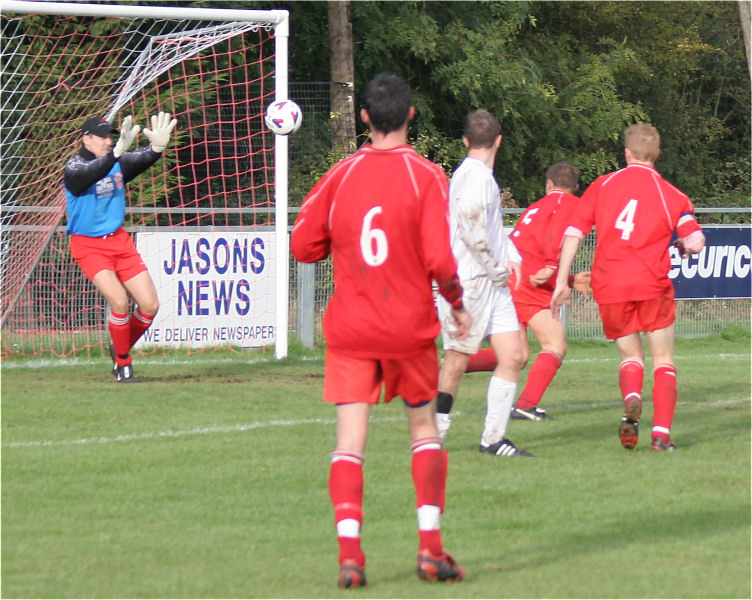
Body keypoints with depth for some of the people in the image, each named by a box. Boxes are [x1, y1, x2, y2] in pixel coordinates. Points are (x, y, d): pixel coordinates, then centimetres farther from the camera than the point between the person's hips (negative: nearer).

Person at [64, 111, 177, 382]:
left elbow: (140, 161, -16)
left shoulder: (118, 162, 4)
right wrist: (117, 152, -49)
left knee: (149, 304, -2)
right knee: (119, 301, -21)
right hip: (88, 246, -6)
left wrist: (157, 147, -38)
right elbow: (91, 174, -34)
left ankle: (122, 349, 23)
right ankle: (123, 363, -2)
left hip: (119, 240, 6)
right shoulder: (74, 167, -11)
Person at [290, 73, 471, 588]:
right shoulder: (425, 177, -8)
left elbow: (304, 245, 2)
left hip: (349, 329, 1)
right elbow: (440, 260, -14)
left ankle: (349, 551, -16)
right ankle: (430, 548, 9)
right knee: (424, 429, 16)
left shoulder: (341, 175, -1)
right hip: (409, 328, -1)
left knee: (351, 439, -1)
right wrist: (458, 305, 3)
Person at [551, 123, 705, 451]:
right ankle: (662, 433, -3)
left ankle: (631, 400, -17)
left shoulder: (602, 185, 8)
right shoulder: (670, 194, 4)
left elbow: (573, 233, 4)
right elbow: (695, 242, -3)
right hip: (651, 284, -2)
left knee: (630, 356, 16)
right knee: (663, 359, 10)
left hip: (609, 288, 2)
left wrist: (562, 281, 8)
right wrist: (684, 247, 21)